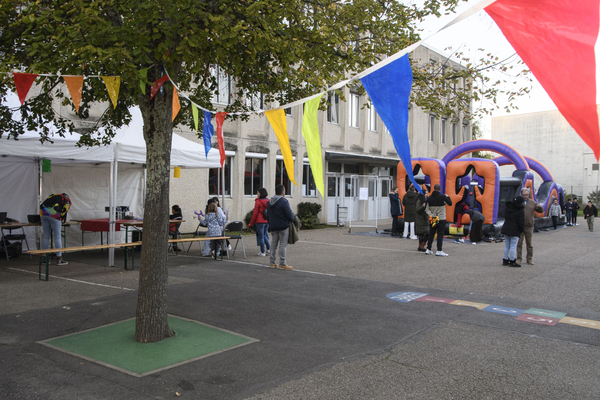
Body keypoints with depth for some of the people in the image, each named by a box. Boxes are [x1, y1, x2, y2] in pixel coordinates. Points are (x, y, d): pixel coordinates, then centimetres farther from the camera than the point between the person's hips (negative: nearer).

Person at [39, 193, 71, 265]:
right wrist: (61, 220, 21)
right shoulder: (67, 200, 19)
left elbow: (42, 205, 27)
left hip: (43, 213, 5)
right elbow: (64, 211, 6)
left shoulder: (52, 195, 33)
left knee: (46, 236, 13)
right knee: (57, 237, 2)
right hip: (54, 215, -5)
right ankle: (59, 259, 5)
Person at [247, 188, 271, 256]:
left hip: (260, 221, -6)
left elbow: (255, 213, -10)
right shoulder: (268, 201, 6)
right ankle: (268, 248, 12)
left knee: (261, 236, 2)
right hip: (267, 221, 6)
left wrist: (251, 223, -2)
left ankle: (262, 252, 6)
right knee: (264, 235, 21)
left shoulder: (258, 201, -11)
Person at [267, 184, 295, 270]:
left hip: (273, 227, 7)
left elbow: (268, 214, 14)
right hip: (283, 226, -7)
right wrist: (294, 217, 2)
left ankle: (272, 263, 19)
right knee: (283, 244, -2)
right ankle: (282, 264, 0)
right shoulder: (284, 201, -16)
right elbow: (289, 215, -18)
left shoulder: (269, 202, 9)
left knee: (273, 243, 13)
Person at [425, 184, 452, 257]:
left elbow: (427, 209, 2)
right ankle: (439, 251, -6)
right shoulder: (443, 197, -11)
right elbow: (450, 203, 2)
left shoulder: (429, 198, 1)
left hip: (432, 219, 4)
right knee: (440, 234, -2)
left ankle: (428, 249, 16)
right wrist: (448, 197, 17)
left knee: (431, 234, 12)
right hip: (441, 219, -4)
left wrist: (430, 215, 9)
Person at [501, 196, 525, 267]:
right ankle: (512, 261, 2)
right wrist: (522, 230, 2)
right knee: (513, 246, -1)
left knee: (507, 245, 13)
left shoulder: (508, 208, 7)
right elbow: (521, 222, -12)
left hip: (506, 229, 6)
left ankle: (505, 260, 18)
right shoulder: (520, 210, -12)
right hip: (515, 231, -6)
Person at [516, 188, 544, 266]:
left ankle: (529, 259, 17)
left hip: (529, 227, 2)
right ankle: (519, 259, 11)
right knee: (519, 243, 3)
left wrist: (540, 207, -13)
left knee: (530, 244, 7)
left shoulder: (532, 203, 9)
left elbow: (541, 211, 9)